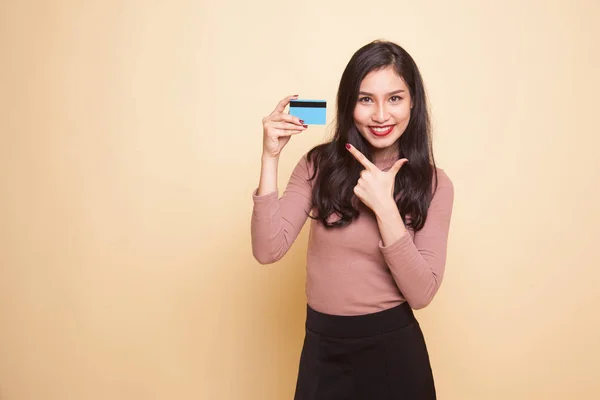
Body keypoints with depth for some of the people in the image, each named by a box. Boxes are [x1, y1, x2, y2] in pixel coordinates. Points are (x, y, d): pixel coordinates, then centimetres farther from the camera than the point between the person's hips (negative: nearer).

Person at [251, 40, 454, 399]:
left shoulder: (433, 184, -8)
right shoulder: (319, 165, -5)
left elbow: (422, 293, -14)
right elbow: (268, 250, -14)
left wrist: (384, 206, -23)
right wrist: (270, 157, -19)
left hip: (392, 346, -1)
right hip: (322, 346, 2)